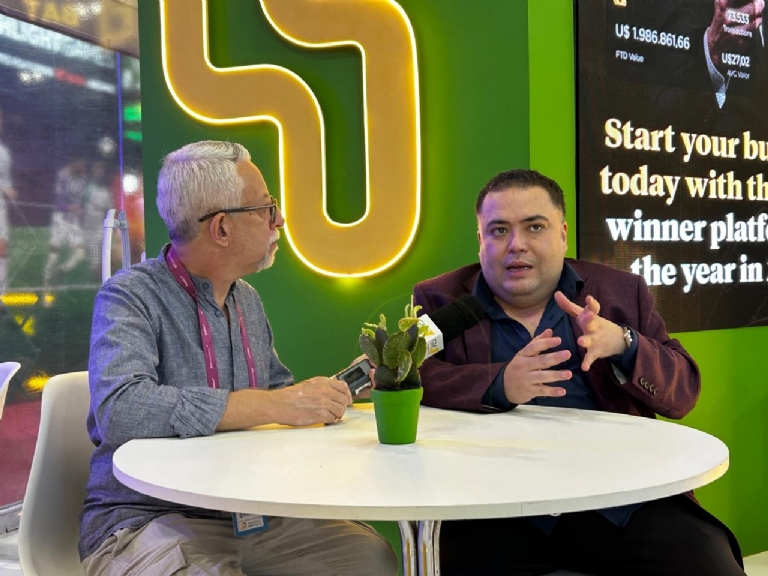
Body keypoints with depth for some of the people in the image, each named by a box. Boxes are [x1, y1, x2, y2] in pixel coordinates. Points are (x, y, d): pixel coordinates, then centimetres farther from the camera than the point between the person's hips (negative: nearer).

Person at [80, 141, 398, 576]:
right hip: (145, 520, -6)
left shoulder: (248, 300, 11)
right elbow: (121, 410, -28)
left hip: (249, 517, 6)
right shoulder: (131, 295, -11)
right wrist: (278, 405, -26)